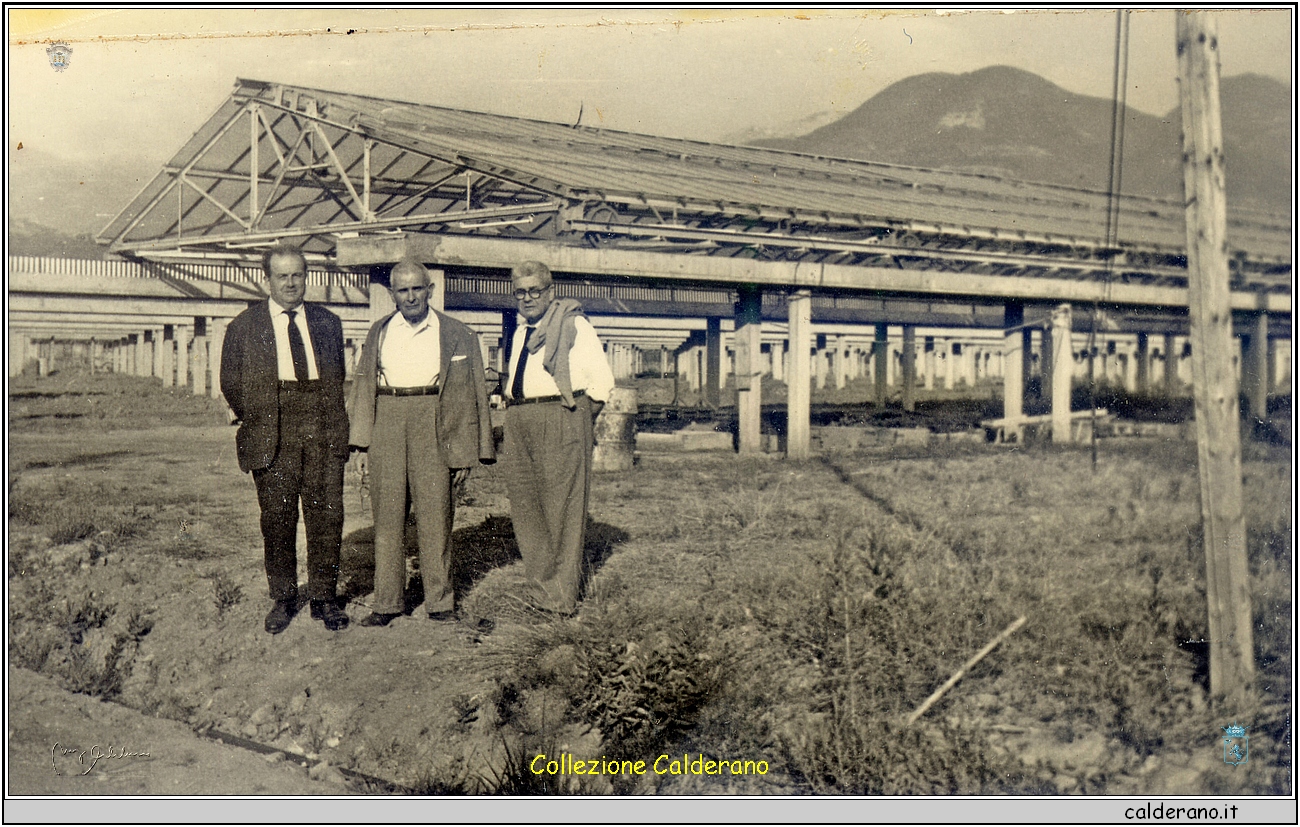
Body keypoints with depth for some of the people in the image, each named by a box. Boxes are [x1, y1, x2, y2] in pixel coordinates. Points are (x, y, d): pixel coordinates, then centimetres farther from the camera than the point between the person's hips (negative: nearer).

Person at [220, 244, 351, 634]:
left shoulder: (328, 322, 14)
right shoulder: (244, 327, 7)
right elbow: (231, 383, 10)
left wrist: (329, 417, 11)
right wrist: (255, 420, 5)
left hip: (324, 433, 2)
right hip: (272, 437, -1)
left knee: (327, 515, 0)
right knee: (277, 520, 2)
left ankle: (323, 597, 12)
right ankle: (283, 598, 16)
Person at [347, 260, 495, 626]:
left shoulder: (457, 335, 6)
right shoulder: (379, 332, 14)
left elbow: (468, 396, 5)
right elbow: (363, 385, 17)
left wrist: (464, 454, 1)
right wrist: (364, 441, 8)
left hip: (433, 424, -2)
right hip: (386, 423, 3)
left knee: (435, 515, -1)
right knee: (386, 514, 4)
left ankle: (440, 600, 10)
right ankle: (387, 601, 12)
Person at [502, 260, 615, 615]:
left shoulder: (573, 325, -2)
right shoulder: (520, 333, 21)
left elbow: (602, 379, -6)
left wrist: (580, 418, -5)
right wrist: (514, 419, 15)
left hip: (560, 417, -7)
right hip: (518, 420, 7)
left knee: (561, 505, -4)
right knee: (524, 504, 8)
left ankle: (561, 595, 3)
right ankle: (540, 584, 20)